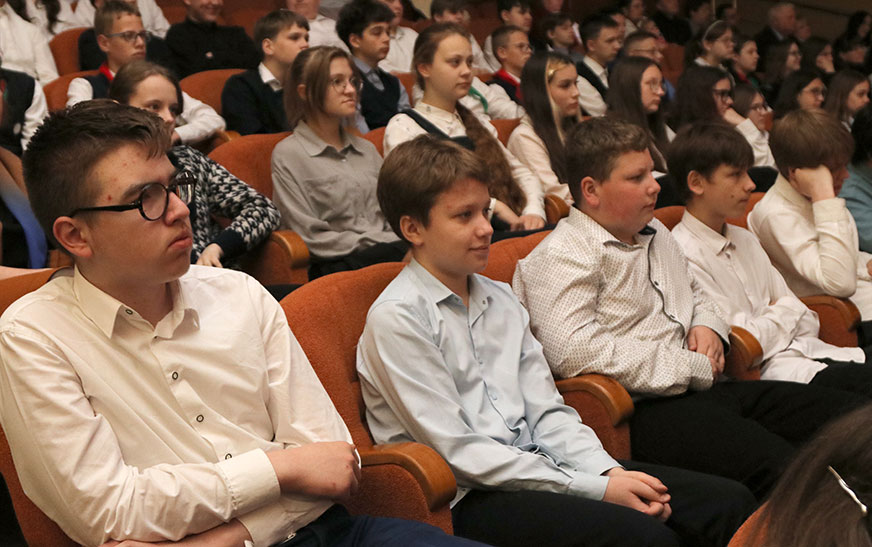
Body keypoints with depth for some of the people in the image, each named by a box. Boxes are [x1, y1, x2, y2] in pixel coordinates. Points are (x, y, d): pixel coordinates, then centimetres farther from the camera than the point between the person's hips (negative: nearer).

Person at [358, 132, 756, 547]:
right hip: (469, 498, -7)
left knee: (729, 502, -6)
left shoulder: (501, 300, 15)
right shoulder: (396, 319, -8)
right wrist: (598, 489, -15)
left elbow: (547, 412, 13)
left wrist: (609, 471, -7)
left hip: (537, 464, 7)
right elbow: (459, 452, -13)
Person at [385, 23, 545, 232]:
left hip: (508, 230, 7)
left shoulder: (478, 124, 25)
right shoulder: (403, 126, 2)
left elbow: (522, 173, 23)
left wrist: (534, 212, 1)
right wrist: (493, 205, -13)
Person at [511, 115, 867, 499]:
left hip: (704, 388, 10)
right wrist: (691, 369, -15)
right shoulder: (559, 258, -7)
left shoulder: (655, 234, 23)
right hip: (646, 410, -9)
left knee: (848, 412, -4)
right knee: (778, 466, -32)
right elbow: (573, 351, -22)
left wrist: (708, 327, 12)